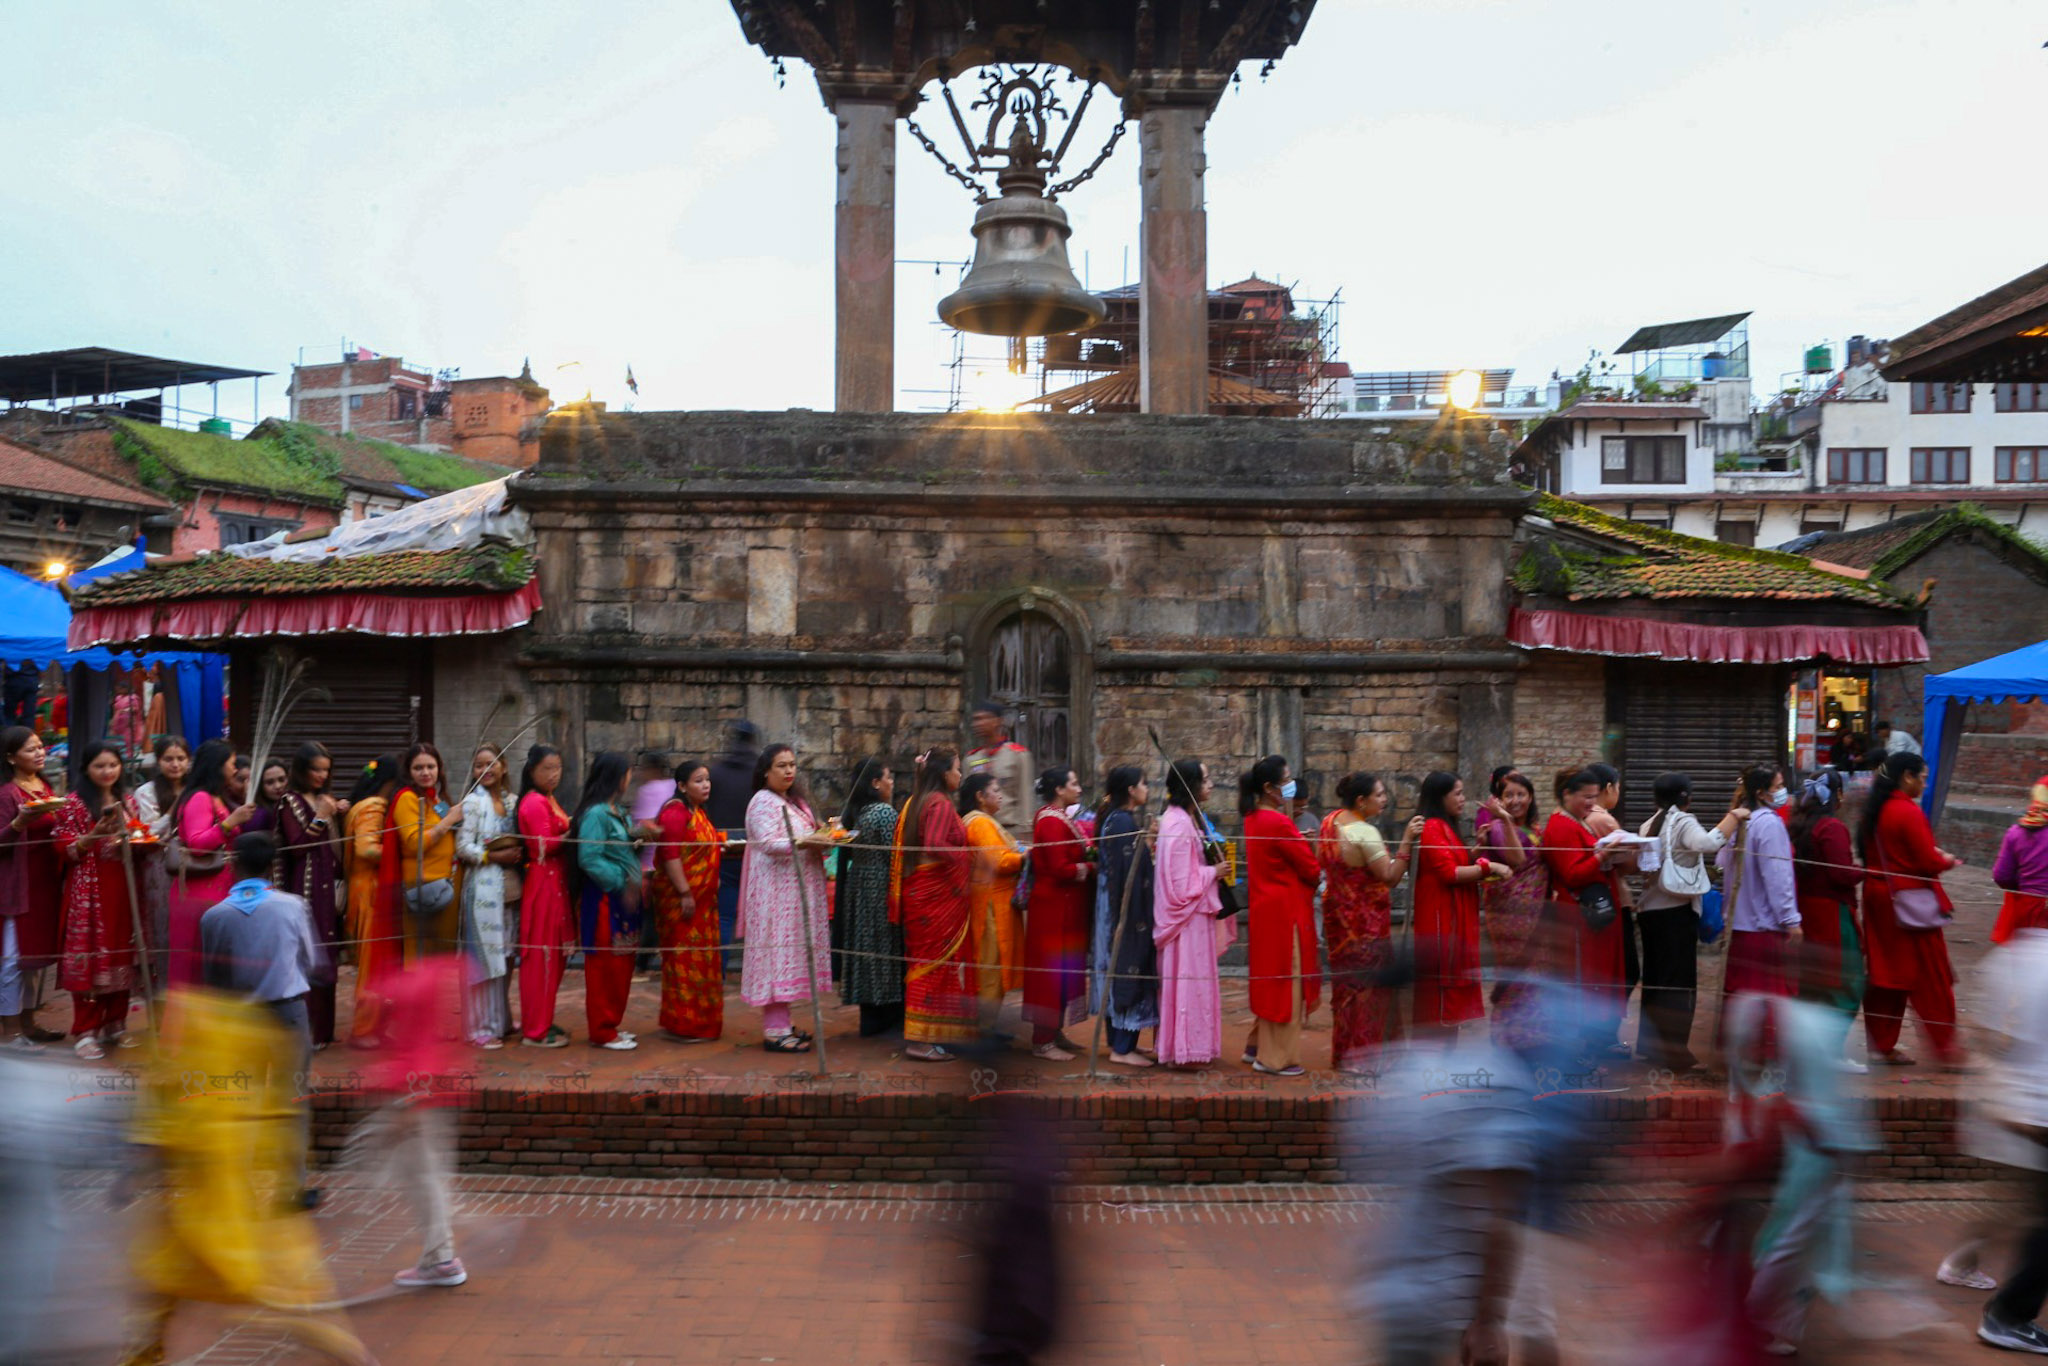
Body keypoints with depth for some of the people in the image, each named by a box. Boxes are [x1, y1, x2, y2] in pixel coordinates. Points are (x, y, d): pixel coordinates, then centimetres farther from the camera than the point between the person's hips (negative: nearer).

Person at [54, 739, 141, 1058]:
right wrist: (95, 835, -23)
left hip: (123, 887, 5)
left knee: (121, 955, 6)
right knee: (89, 957, -5)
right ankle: (85, 1032, 0)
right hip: (89, 891, -5)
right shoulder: (74, 803, -2)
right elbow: (65, 849, -8)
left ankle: (115, 1023, 15)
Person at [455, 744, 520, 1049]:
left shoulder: (511, 801, 11)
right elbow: (462, 846, -10)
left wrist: (518, 855, 0)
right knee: (484, 957, -2)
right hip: (483, 886, -6)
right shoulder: (473, 802, -5)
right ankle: (480, 1028, 5)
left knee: (505, 956, 11)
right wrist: (493, 857, -16)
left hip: (510, 885, 6)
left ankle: (501, 1021, 23)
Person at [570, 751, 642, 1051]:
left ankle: (611, 1025, 26)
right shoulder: (596, 813, -16)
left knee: (622, 964, 15)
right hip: (605, 899, -9)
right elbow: (589, 859, -21)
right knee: (605, 966, -1)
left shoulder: (618, 811, 12)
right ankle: (603, 1032, 9)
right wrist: (620, 884, -19)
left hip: (624, 897, 9)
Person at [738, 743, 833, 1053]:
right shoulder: (763, 802, -9)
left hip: (796, 890, 9)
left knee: (790, 951, 10)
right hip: (776, 890, -9)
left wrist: (820, 839, 1)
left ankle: (781, 1023, 16)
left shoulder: (793, 801, 19)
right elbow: (767, 843, -20)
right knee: (778, 950, -9)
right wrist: (803, 842, -32)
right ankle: (774, 1031, -7)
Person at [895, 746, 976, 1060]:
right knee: (938, 963, -4)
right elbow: (935, 846, -26)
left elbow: (903, 844, 14)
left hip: (918, 890, 9)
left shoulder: (915, 802, 13)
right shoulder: (941, 804, -14)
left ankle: (920, 1036, 19)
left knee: (923, 963, 13)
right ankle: (923, 1040, -2)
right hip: (939, 893, -9)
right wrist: (965, 857, -14)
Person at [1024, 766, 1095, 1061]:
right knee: (1053, 970, -3)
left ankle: (1054, 1031, 24)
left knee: (1061, 970, 15)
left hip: (1063, 906, 10)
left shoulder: (1058, 818, 13)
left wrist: (1091, 855, -3)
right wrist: (1091, 868, -11)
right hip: (1055, 907, -10)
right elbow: (1061, 869, -24)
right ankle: (1043, 1040, 5)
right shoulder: (1052, 822, -18)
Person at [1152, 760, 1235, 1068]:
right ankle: (1185, 1050, 7)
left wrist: (1216, 864, 4)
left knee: (1195, 979, 15)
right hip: (1187, 915, -10)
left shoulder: (1191, 818, 10)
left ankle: (1192, 1046, 24)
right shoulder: (1178, 825, -21)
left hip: (1197, 913, 10)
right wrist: (1213, 872, -12)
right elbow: (1181, 881, -22)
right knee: (1188, 979, -2)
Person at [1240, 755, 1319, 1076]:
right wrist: (1320, 875, 6)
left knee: (1271, 978, 19)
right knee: (1286, 980, 1)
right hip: (1286, 910, -9)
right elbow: (1310, 869, -14)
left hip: (1266, 906, 9)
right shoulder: (1278, 823, -21)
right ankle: (1276, 1057, 10)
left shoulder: (1254, 818, 7)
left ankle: (1258, 1046, 28)